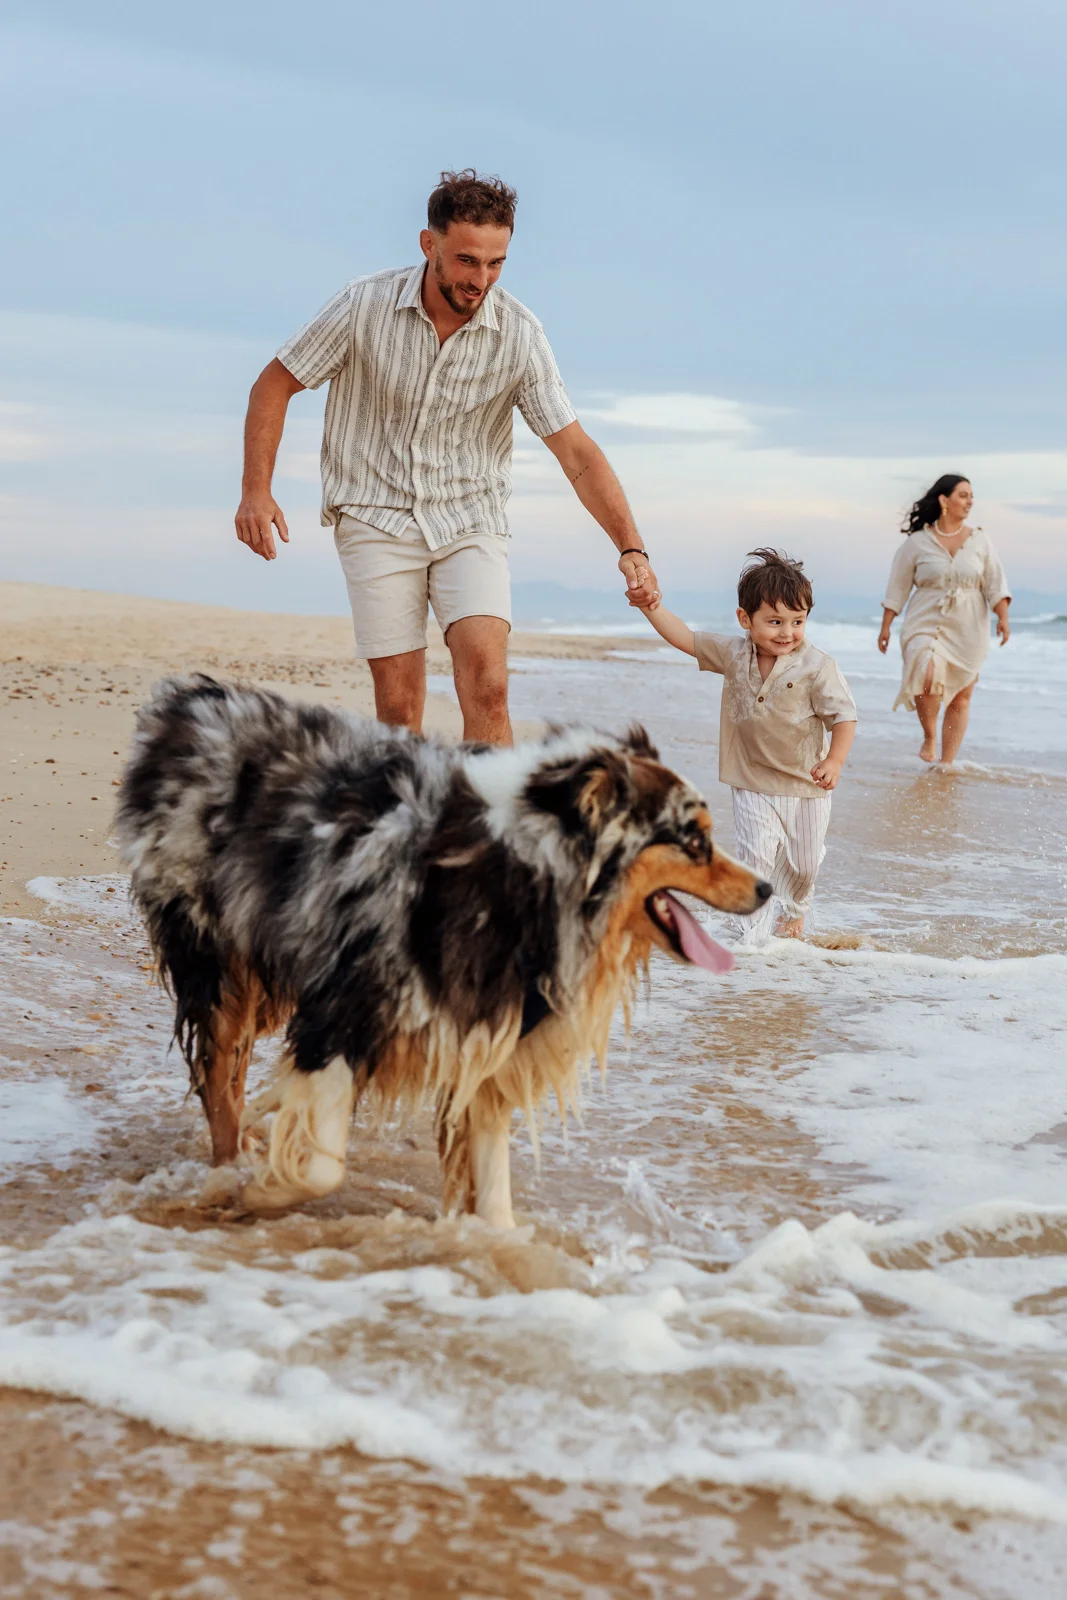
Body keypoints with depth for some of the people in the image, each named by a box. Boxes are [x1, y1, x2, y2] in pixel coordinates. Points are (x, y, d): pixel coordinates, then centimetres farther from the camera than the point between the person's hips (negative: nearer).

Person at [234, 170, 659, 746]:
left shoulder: (519, 334, -9)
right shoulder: (365, 305, -11)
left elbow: (578, 453, -9)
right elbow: (274, 386, 0)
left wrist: (631, 548, -20)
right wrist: (256, 491, -11)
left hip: (470, 524, 1)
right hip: (377, 520, -1)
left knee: (486, 682, -19)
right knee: (400, 704, -5)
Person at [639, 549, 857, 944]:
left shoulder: (817, 666, -16)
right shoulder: (733, 654, -4)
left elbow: (843, 717, -14)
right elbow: (687, 639, 4)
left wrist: (834, 762, -27)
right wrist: (652, 608, -6)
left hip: (805, 784, -1)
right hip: (752, 782, 1)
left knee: (803, 863, 14)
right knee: (757, 855, -12)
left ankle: (792, 914, 42)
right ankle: (753, 932, -6)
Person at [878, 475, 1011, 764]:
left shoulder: (979, 541, 6)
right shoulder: (917, 543, 0)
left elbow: (995, 584, 4)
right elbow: (898, 587, 4)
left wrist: (1003, 617, -10)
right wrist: (885, 627, 2)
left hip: (968, 630, 3)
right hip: (926, 625, -3)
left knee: (961, 696, 4)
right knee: (929, 678, -27)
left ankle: (947, 764, 14)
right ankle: (929, 737, -1)